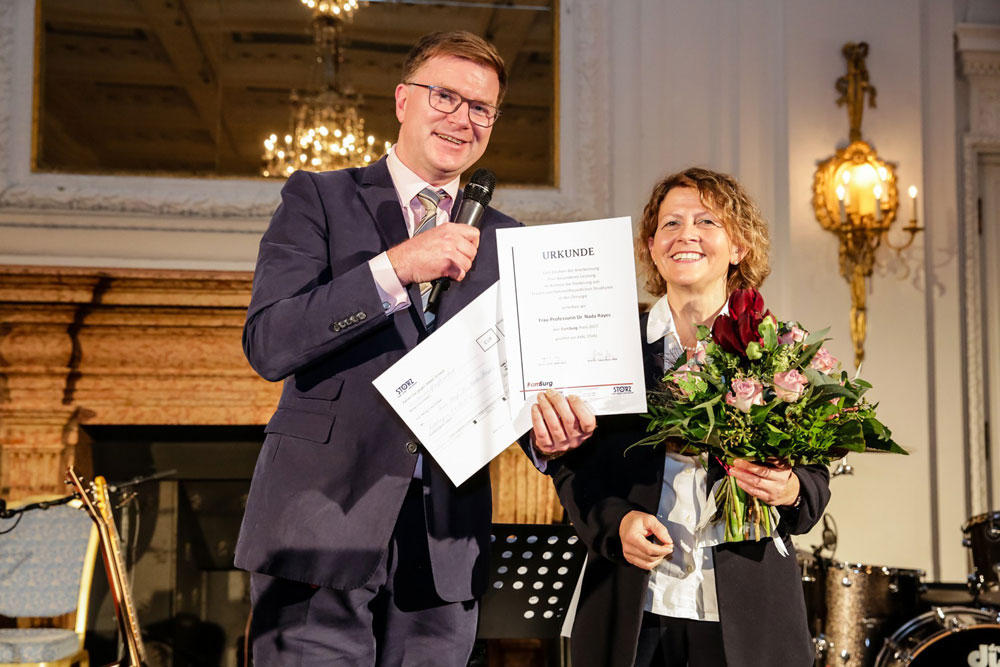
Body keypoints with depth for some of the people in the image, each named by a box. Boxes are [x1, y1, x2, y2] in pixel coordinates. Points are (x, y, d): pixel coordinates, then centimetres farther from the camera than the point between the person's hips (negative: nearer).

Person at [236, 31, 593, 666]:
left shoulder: (505, 240, 16)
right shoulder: (318, 198, 4)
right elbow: (268, 344, -9)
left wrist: (549, 429, -9)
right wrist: (394, 267, -17)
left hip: (446, 545, 4)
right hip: (321, 529, -3)